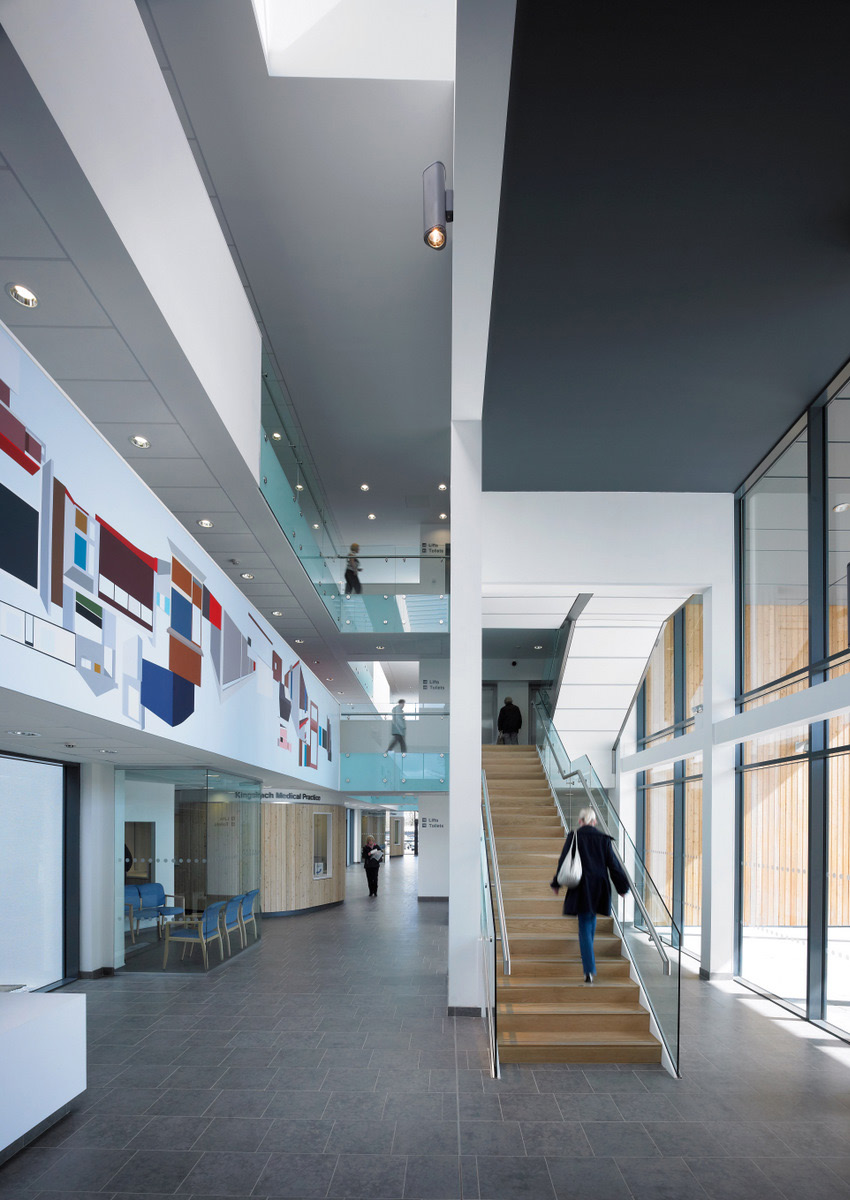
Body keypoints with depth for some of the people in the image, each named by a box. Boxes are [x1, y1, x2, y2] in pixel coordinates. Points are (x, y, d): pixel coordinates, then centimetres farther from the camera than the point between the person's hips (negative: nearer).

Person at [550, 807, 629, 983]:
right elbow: (613, 864, 3)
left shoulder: (573, 837, -4)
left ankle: (589, 970, -12)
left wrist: (556, 884, 7)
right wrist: (622, 887, 12)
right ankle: (588, 957, 40)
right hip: (599, 888, 3)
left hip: (581, 889, -2)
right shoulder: (603, 839, 1)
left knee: (585, 928, -1)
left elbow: (563, 861, -4)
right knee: (591, 920, 25)